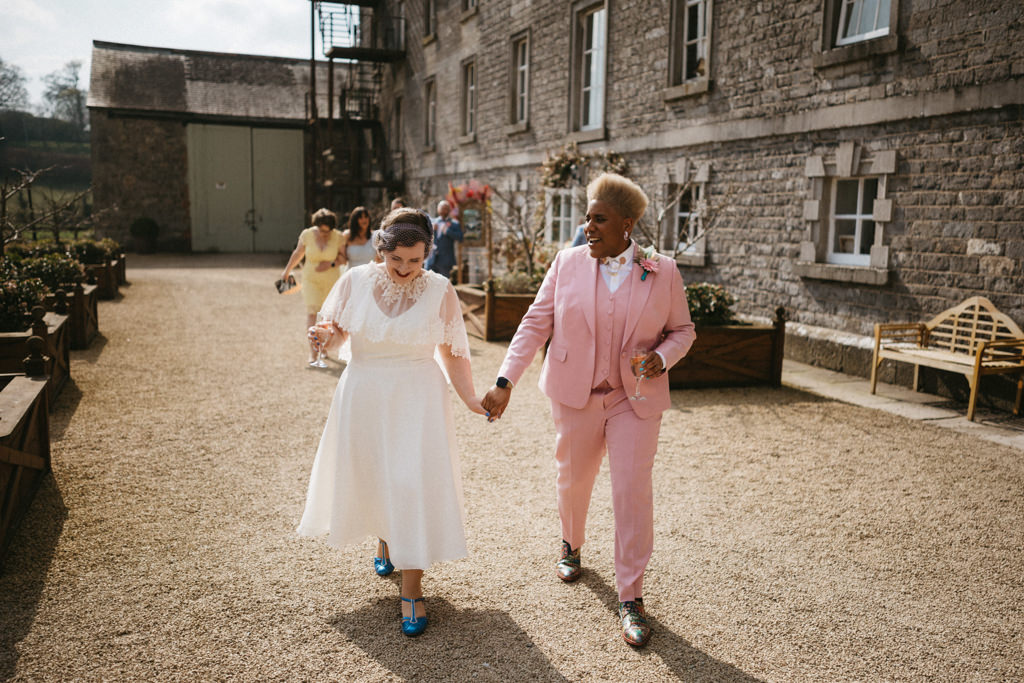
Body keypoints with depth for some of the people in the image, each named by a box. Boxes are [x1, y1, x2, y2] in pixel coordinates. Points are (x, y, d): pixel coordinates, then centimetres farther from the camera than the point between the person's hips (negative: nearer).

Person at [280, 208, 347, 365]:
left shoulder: (338, 237, -10)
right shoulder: (307, 235, -9)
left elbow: (344, 258, -1)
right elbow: (297, 253, 7)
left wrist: (331, 264, -20)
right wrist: (287, 270, 17)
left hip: (331, 280, 1)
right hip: (311, 280, -1)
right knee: (311, 311, -13)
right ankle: (312, 352, -17)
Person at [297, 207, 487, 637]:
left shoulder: (440, 291, -6)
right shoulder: (355, 281, -4)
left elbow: (452, 353, -2)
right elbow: (337, 330, 5)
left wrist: (471, 398, -13)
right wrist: (324, 336, -19)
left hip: (417, 398, -2)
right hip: (364, 394, 2)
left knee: (414, 485, -6)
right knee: (367, 475, 16)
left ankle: (411, 591, 6)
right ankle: (384, 540, 49)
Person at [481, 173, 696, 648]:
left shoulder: (663, 272, -4)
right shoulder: (568, 263, -3)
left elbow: (682, 331, 6)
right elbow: (535, 324, -3)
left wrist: (661, 357, -16)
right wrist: (505, 382, -10)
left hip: (635, 400, -1)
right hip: (576, 396, 2)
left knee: (633, 493, -4)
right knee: (573, 479, 17)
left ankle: (630, 598, 11)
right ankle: (571, 546, 49)